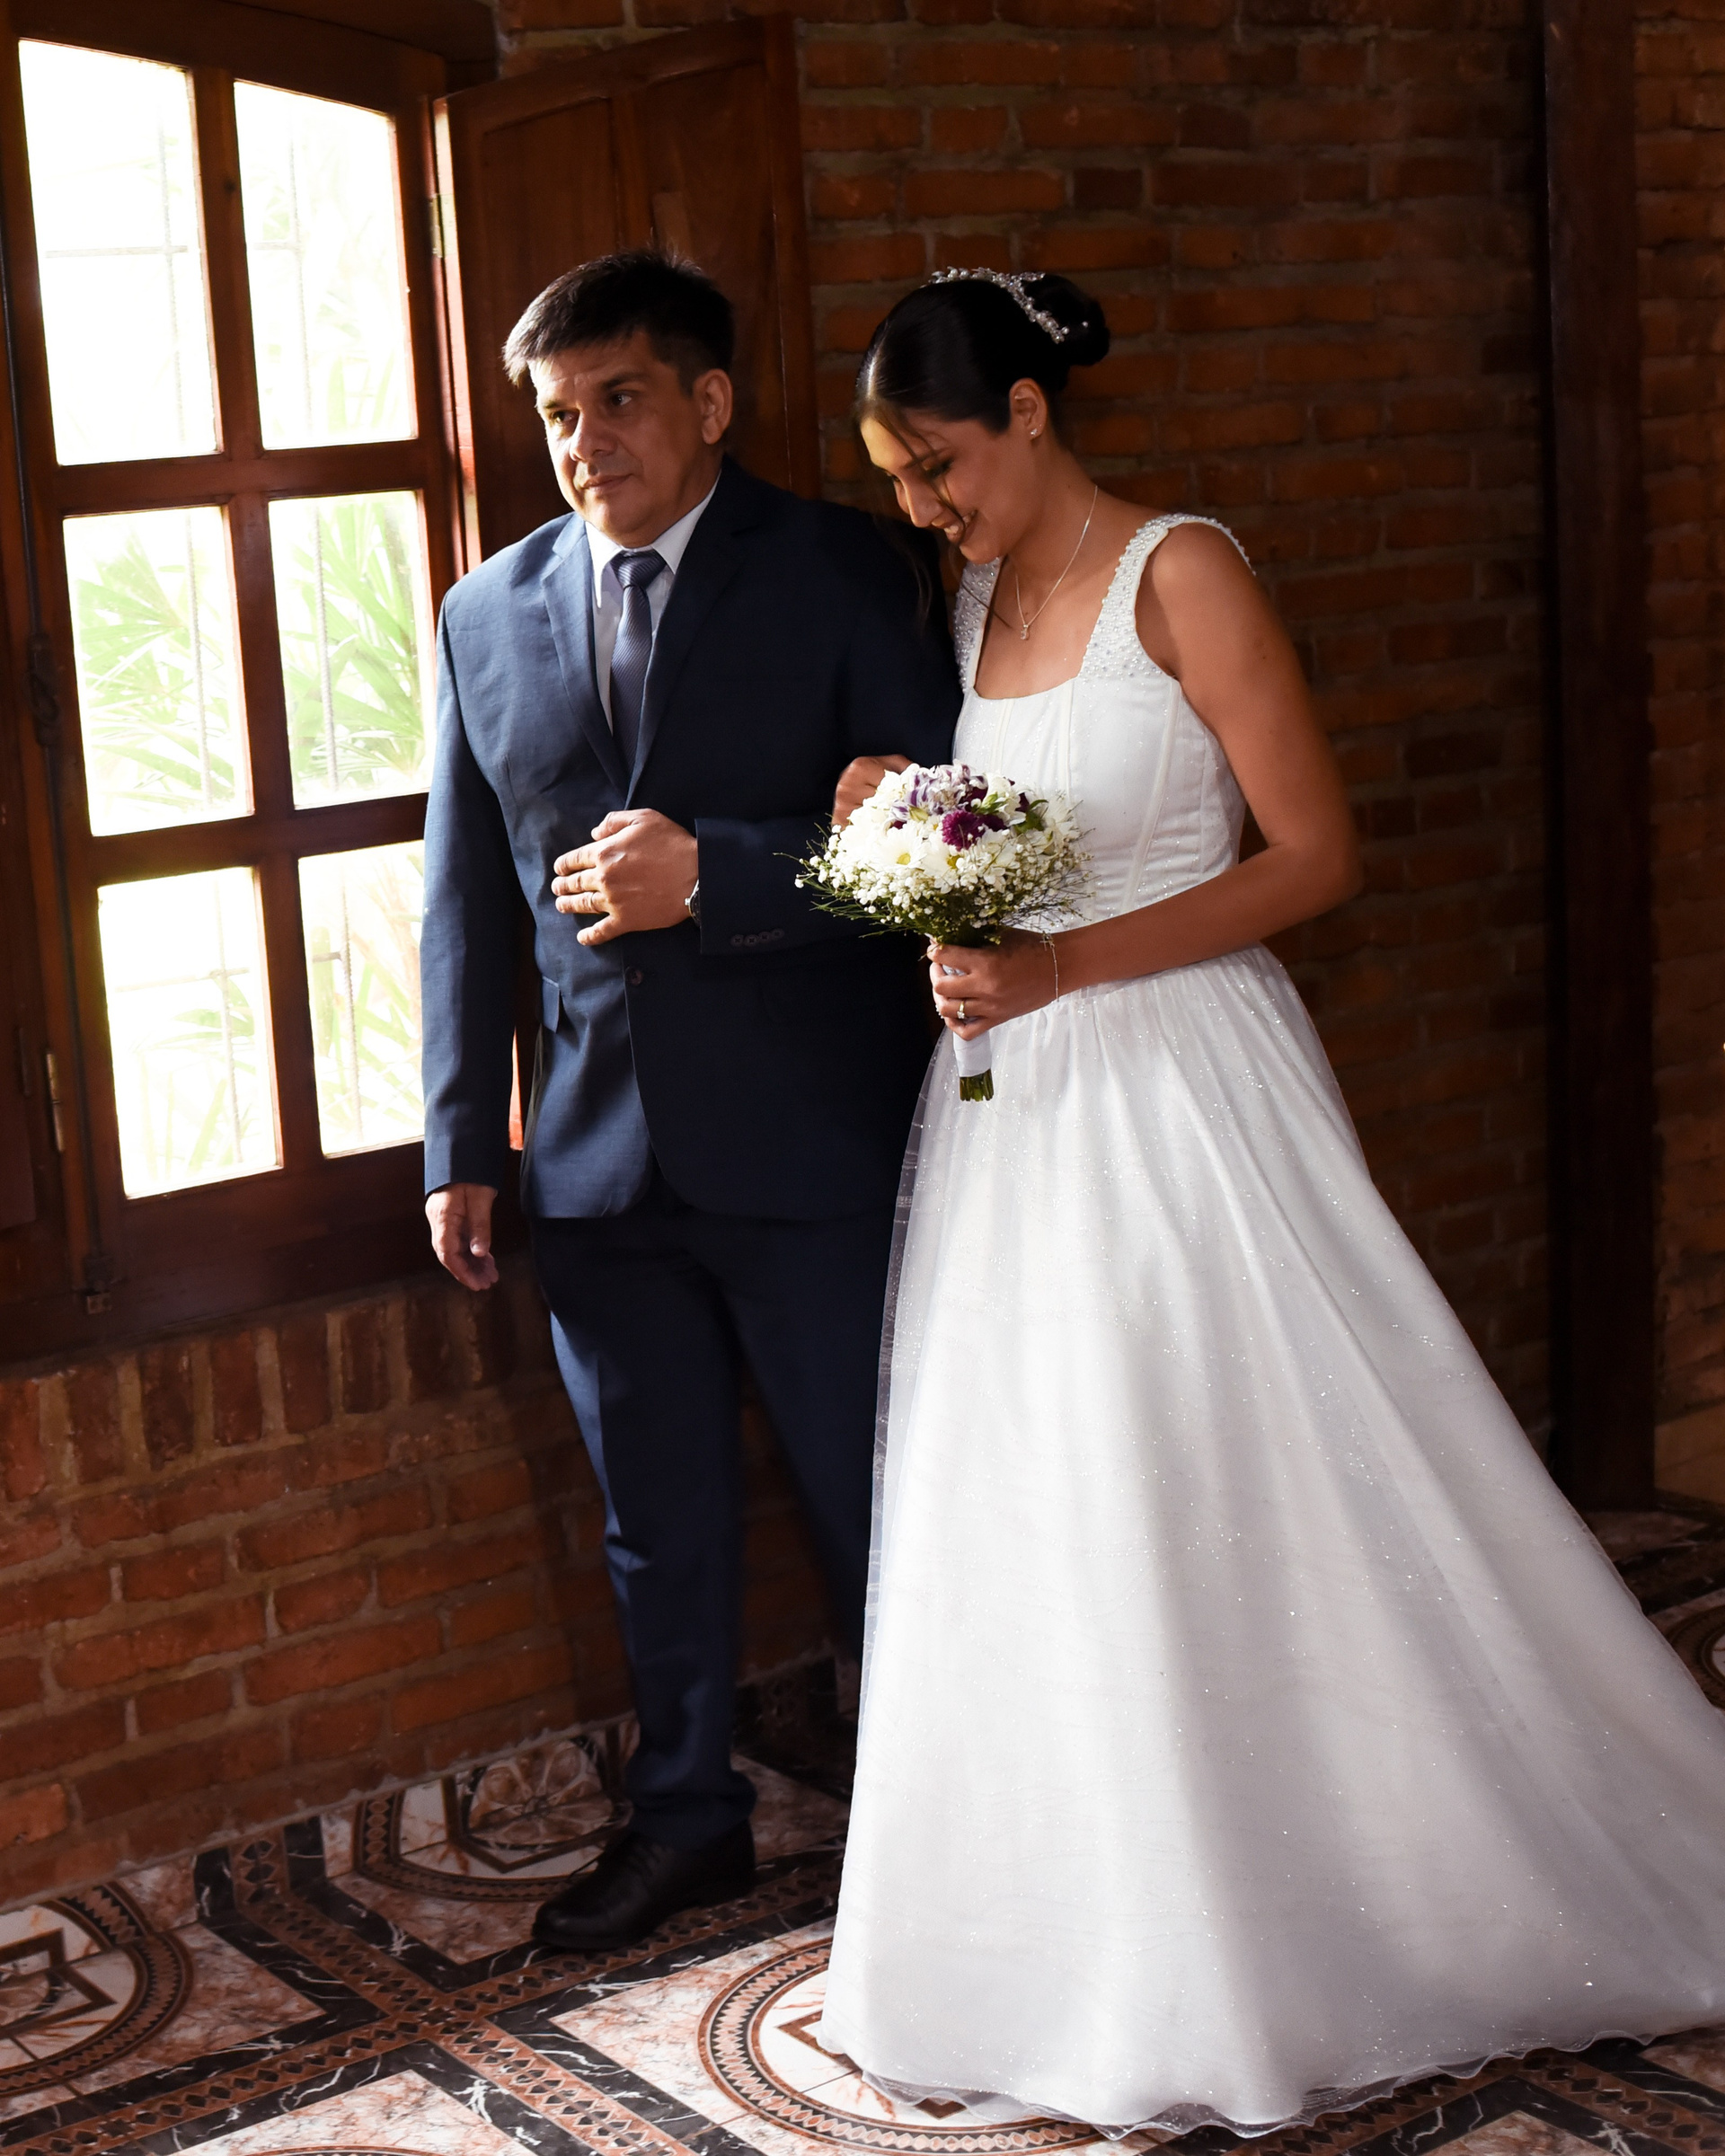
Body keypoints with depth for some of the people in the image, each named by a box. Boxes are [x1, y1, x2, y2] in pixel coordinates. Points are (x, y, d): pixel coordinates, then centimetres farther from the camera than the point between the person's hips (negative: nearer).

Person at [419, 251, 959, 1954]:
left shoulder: (846, 573, -3)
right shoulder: (487, 615, 9)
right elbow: (467, 899, 12)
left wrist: (709, 874, -20)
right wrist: (460, 1145, 10)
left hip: (812, 1149, -4)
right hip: (598, 1158, 4)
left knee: (873, 1501, 8)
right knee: (657, 1523, 16)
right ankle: (685, 1814, 34)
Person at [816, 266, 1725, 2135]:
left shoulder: (1179, 576, -9)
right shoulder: (964, 605, 11)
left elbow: (1316, 858, -13)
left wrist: (1060, 966, -19)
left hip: (1176, 1089, -7)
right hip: (1011, 1114, 7)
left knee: (1248, 1519, -2)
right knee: (1034, 1533, 9)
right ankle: (1123, 1951, 25)